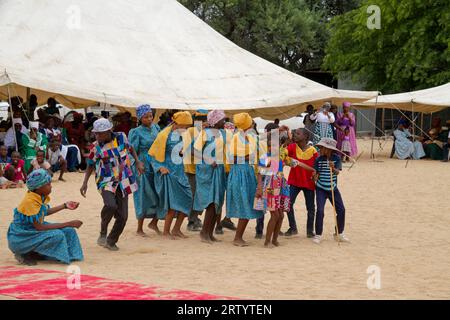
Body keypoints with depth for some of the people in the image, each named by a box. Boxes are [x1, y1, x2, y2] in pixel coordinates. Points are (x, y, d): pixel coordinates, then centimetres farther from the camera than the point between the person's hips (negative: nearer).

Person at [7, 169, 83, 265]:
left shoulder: (42, 196, -2)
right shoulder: (30, 201, -26)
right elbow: (39, 227, -27)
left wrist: (65, 206, 16)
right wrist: (69, 224, -26)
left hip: (33, 231, 9)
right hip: (20, 238, -9)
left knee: (68, 232, 2)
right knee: (57, 235, -25)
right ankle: (26, 255, -9)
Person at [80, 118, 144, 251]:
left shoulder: (121, 137, -5)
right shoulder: (96, 147, -9)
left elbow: (130, 148, 17)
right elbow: (90, 166, 4)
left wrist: (138, 162, 6)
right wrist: (85, 183, -5)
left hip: (123, 181, 3)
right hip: (106, 182, -3)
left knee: (122, 216, 1)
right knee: (110, 205, -31)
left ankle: (111, 241, 21)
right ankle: (103, 232, -7)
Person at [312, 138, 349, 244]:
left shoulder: (336, 158, -7)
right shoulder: (319, 159, -6)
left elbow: (337, 172, -18)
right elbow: (315, 173, -4)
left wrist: (333, 168, -40)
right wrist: (315, 176, -27)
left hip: (333, 188, 2)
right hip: (321, 189, -2)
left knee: (341, 210, 1)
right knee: (320, 210, -13)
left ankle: (339, 234, 19)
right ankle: (318, 235, 0)